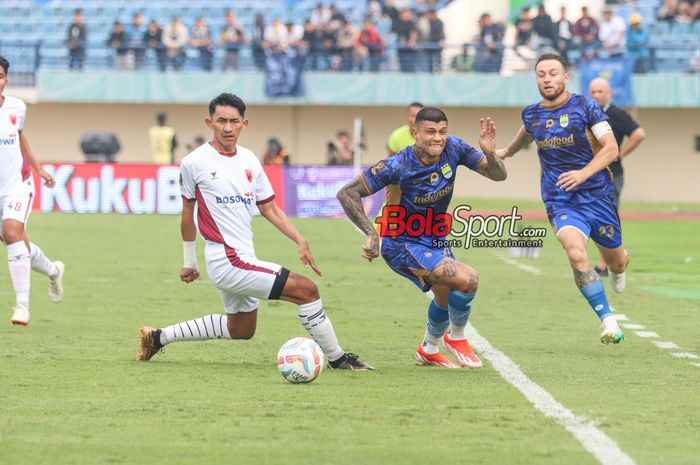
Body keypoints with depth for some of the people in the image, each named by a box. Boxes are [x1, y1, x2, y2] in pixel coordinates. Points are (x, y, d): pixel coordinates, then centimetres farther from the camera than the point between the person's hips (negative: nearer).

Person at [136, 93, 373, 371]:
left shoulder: (249, 160, 8)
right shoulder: (194, 163, -9)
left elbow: (269, 207, 13)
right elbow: (188, 212, 3)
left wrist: (300, 241, 2)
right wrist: (189, 261, 10)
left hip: (242, 260, 8)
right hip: (227, 261, -8)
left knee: (240, 330, 25)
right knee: (306, 289, -15)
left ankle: (159, 337, 33)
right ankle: (337, 357, -2)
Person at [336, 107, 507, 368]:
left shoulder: (453, 149, -14)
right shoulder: (398, 166, -29)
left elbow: (498, 175, -9)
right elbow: (347, 193, -25)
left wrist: (490, 153, -31)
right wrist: (372, 234, -34)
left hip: (434, 239, 7)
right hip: (402, 245, -7)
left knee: (446, 296, 26)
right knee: (467, 279, -21)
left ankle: (429, 350, 54)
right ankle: (456, 337, 6)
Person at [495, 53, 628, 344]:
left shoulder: (585, 106, -6)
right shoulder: (531, 115, 5)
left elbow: (611, 148, -11)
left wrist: (584, 173, -25)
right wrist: (507, 152, 47)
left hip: (597, 195, -1)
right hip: (560, 202, 1)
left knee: (616, 260, 11)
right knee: (576, 254, -26)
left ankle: (616, 272, 53)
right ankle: (607, 321, -21)